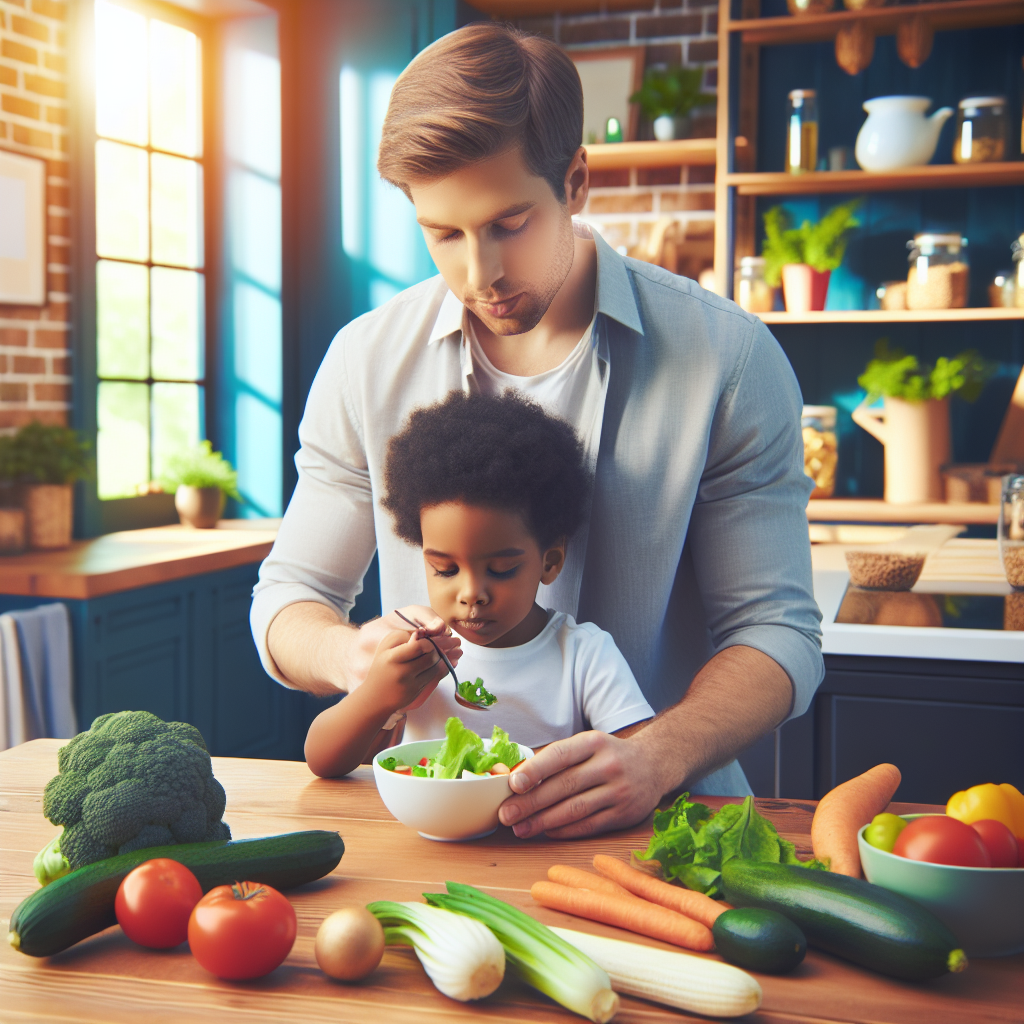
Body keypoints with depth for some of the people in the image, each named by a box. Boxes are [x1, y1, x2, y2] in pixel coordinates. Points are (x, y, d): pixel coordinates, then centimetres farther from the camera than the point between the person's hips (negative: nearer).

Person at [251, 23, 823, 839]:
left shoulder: (727, 357, -5)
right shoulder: (366, 362, 2)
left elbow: (777, 630, -4)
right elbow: (289, 599, 9)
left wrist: (657, 757, -23)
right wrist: (353, 655, -15)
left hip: (660, 828, -1)